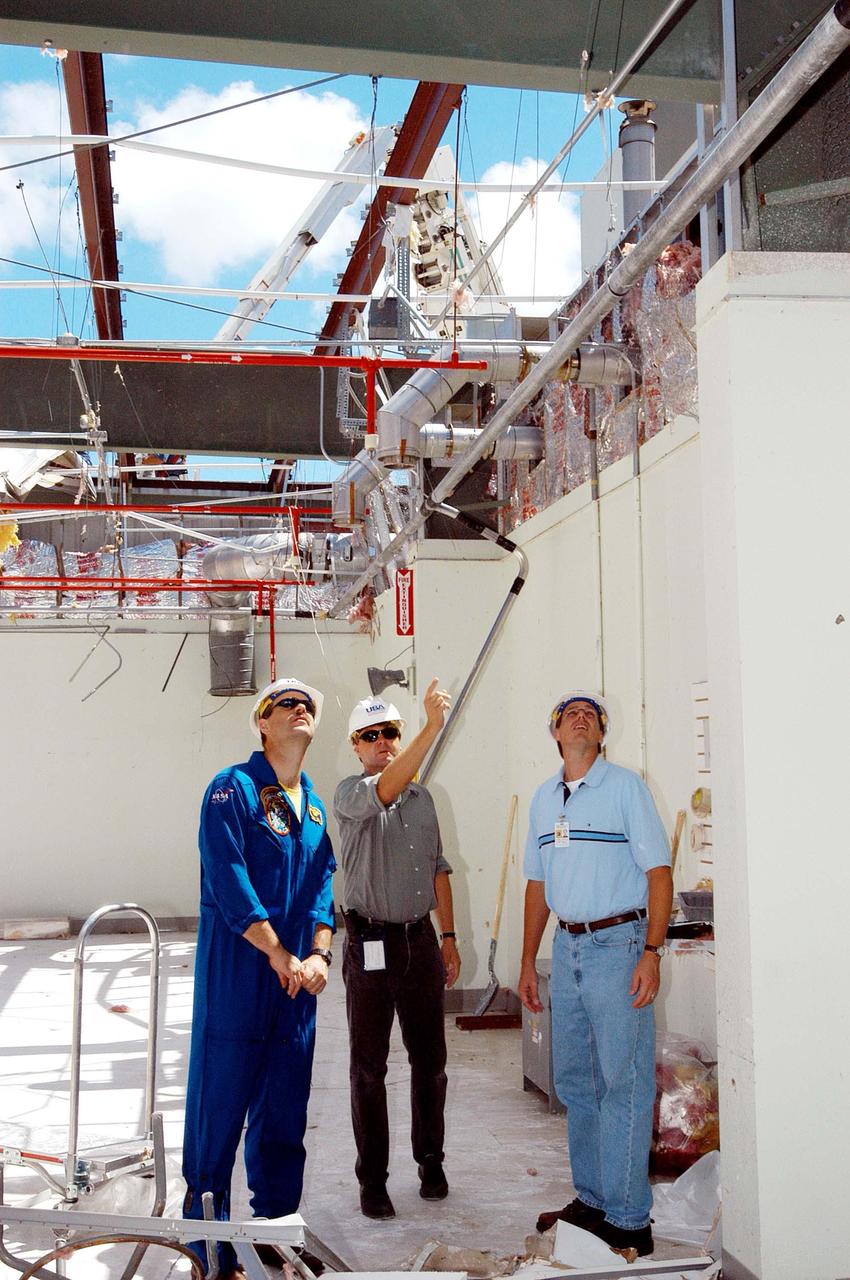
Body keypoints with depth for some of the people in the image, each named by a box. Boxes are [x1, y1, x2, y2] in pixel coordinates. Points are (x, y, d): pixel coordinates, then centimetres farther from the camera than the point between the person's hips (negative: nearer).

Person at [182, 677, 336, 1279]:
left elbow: (323, 885, 12)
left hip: (298, 981, 6)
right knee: (221, 1106, -1)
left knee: (285, 1113, 13)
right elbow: (229, 881, -14)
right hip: (237, 976, -6)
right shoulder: (233, 788, -6)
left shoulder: (314, 804, 15)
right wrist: (280, 955, -13)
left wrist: (319, 954, -4)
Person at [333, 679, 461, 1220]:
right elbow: (384, 789, -31)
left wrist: (449, 938, 12)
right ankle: (372, 1179, 13)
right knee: (370, 1066, 3)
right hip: (371, 944, -5)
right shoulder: (350, 793, -7)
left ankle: (431, 1161, 27)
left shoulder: (423, 797, 12)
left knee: (430, 1059, 12)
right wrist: (433, 726, -41)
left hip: (421, 938, 5)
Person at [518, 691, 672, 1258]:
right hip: (567, 945, 6)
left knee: (624, 1082, -3)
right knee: (573, 1079, 13)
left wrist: (652, 952, -17)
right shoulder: (544, 798, 12)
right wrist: (529, 962, 16)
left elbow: (659, 872, -9)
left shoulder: (625, 786, -5)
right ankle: (591, 1198, 27)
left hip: (619, 943, -6)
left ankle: (628, 1219, 6)